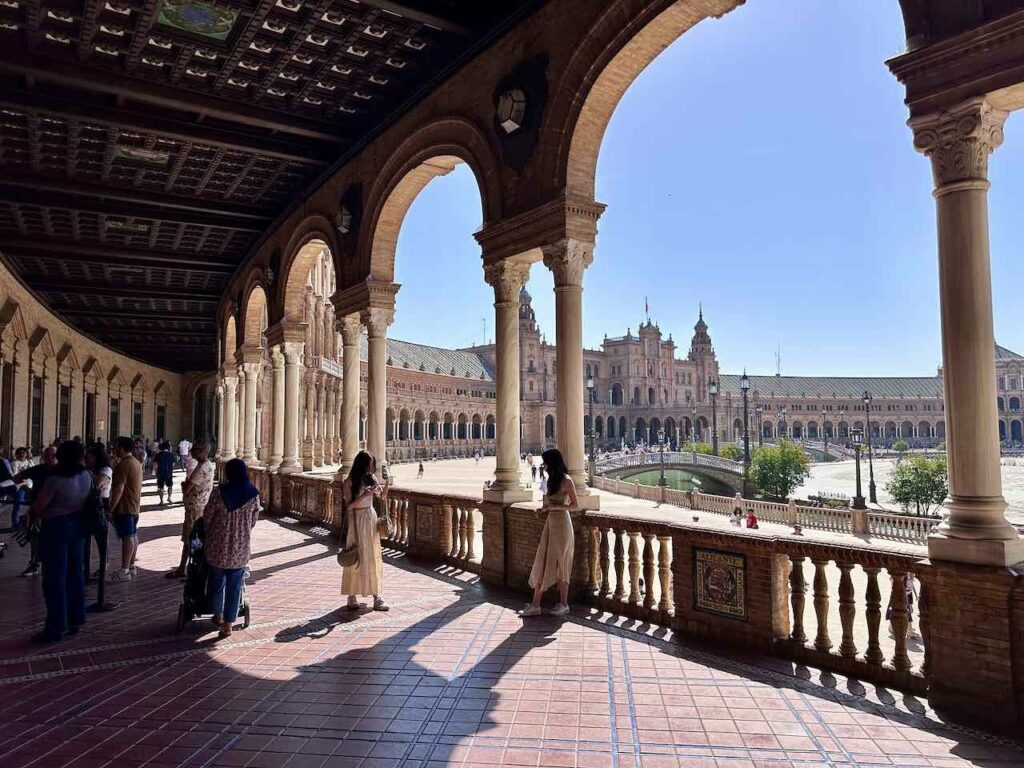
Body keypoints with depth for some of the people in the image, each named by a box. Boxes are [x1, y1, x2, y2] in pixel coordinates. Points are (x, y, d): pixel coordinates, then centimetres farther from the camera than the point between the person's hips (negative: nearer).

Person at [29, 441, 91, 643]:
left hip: (57, 527, -7)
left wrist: (30, 516, 7)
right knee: (75, 572, 15)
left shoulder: (55, 480, -21)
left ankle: (55, 627, 7)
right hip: (77, 524, 7)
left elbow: (37, 507, -13)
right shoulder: (86, 476, -1)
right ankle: (75, 619, 24)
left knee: (54, 577, 1)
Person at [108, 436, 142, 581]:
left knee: (127, 537, -9)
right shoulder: (137, 462, 14)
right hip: (134, 506, 10)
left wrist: (110, 508, -20)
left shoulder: (123, 464, -18)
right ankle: (131, 566, 22)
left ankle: (124, 571, -7)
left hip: (124, 507, -10)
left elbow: (119, 489, -23)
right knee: (133, 536, 14)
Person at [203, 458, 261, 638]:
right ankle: (228, 625, 13)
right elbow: (254, 520, 3)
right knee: (234, 585, 10)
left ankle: (218, 616, 36)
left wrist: (209, 535, 16)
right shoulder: (253, 494, -7)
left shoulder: (220, 492, -13)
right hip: (240, 547, 1)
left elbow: (207, 517, -4)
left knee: (217, 581, 20)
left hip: (218, 544, 0)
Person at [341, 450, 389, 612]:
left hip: (371, 518, 5)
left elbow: (382, 495, 9)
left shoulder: (371, 478, 5)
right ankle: (352, 596, 13)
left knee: (374, 557, 7)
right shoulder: (349, 482, -10)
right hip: (356, 520, -5)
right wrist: (363, 496, -24)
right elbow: (349, 505, -13)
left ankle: (376, 595, 13)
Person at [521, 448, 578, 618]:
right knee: (542, 563, 5)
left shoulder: (566, 481, -12)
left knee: (559, 563, 1)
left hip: (561, 524, -8)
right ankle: (535, 605, 7)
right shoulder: (552, 479, 14)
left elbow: (574, 504, -13)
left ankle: (563, 604, 15)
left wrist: (552, 507, -19)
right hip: (550, 523, 8)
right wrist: (543, 510, 5)